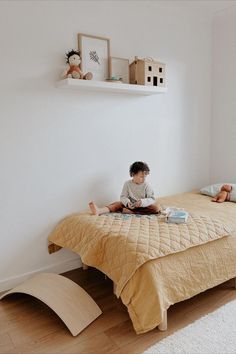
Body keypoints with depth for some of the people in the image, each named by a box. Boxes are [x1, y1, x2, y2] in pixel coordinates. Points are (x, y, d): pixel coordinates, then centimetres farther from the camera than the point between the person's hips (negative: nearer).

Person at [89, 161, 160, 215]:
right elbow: (123, 197, -4)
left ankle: (129, 212, -36)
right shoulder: (127, 184, -2)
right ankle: (99, 211, -45)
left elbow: (152, 199, -9)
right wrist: (127, 202, -27)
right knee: (118, 203, -21)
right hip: (130, 206, 1)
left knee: (156, 208, -29)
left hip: (143, 207, -1)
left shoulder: (146, 186, -5)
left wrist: (142, 202, -29)